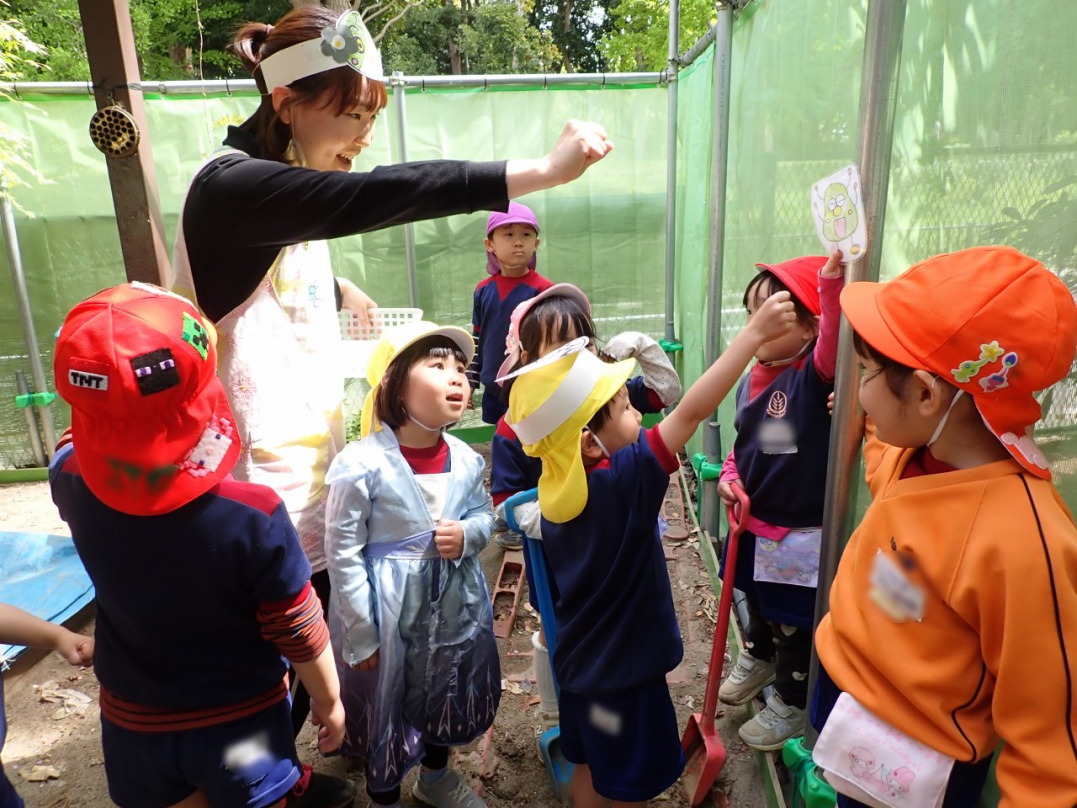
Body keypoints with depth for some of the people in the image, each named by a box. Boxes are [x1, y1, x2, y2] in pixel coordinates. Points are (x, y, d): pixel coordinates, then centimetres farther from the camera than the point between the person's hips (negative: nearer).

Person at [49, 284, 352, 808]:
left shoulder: (73, 486, -21)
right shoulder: (253, 515, -31)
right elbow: (300, 635, -18)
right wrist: (330, 701, -2)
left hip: (134, 723, 4)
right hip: (242, 721, -3)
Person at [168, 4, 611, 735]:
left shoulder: (285, 184, 10)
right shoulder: (231, 186, -21)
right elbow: (379, 195, -37)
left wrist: (335, 289, 45)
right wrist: (542, 171, -39)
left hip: (308, 470, 9)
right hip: (258, 491, -9)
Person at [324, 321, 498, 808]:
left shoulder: (466, 460, -9)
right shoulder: (362, 465, -24)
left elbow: (485, 516, 8)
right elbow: (343, 554, -17)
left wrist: (467, 535, -16)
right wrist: (361, 636, -12)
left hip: (456, 608, 5)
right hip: (391, 616, -5)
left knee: (449, 698, 26)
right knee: (386, 708, 17)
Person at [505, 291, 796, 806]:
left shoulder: (555, 489, -7)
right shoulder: (625, 480, -30)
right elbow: (692, 412, -33)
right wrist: (755, 333, -30)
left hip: (581, 661, 7)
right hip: (624, 670, -7)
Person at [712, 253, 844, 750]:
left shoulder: (815, 375, -22)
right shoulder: (752, 378, -1)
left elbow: (834, 346, -45)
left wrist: (831, 284, -58)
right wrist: (729, 476, -3)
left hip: (800, 531, -7)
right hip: (754, 522, 7)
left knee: (792, 622, 11)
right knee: (757, 600, 29)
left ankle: (792, 703, 36)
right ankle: (758, 658, 57)